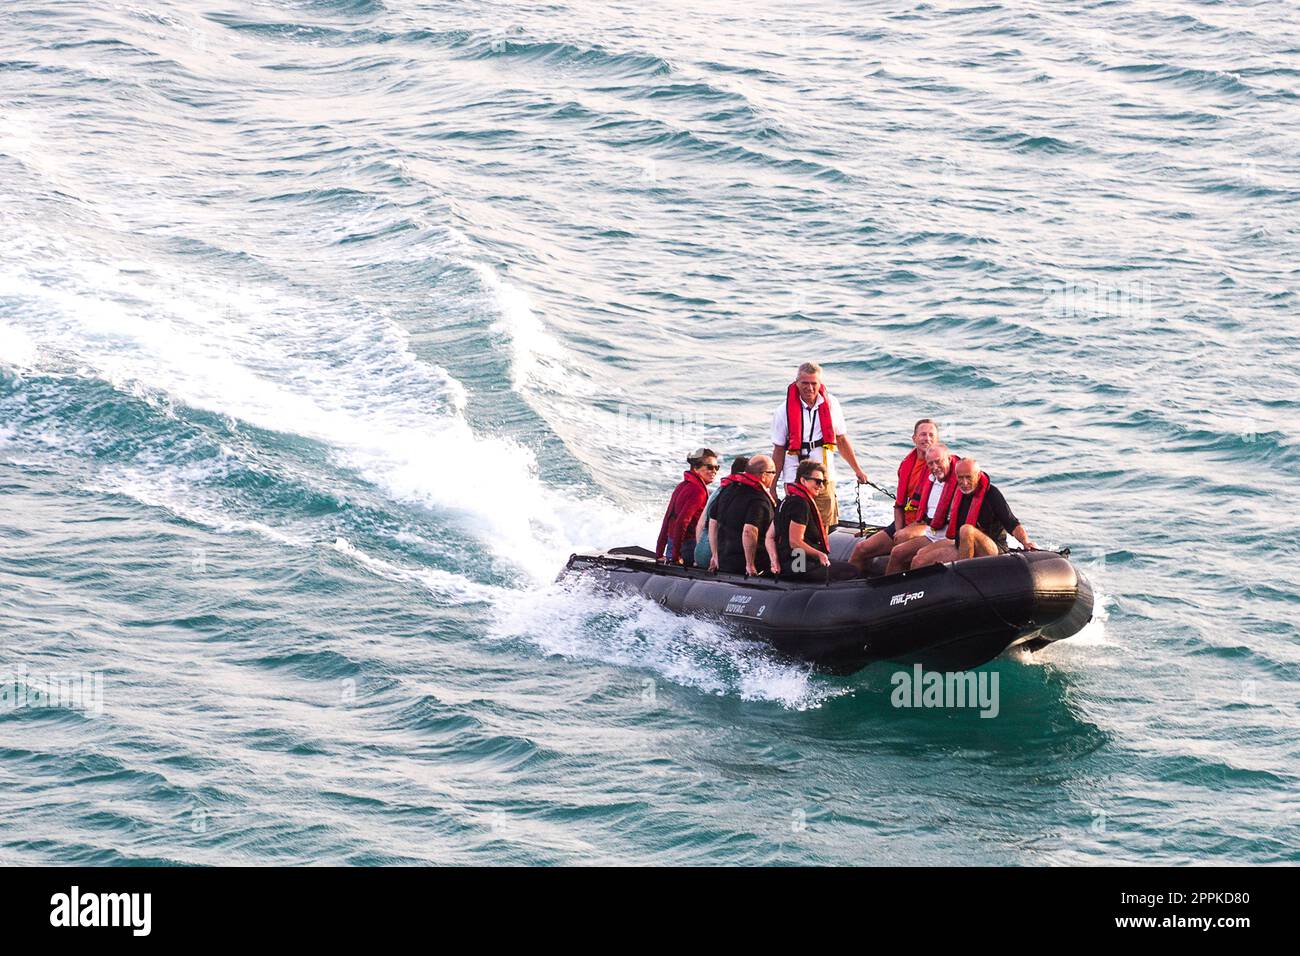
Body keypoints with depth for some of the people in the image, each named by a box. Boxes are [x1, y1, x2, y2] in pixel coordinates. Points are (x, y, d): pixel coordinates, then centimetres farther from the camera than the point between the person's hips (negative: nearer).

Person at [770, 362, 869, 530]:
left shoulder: (831, 404, 4)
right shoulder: (784, 412, -3)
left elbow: (841, 440, 15)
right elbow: (778, 451, 1)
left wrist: (857, 470, 20)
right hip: (795, 479, -2)